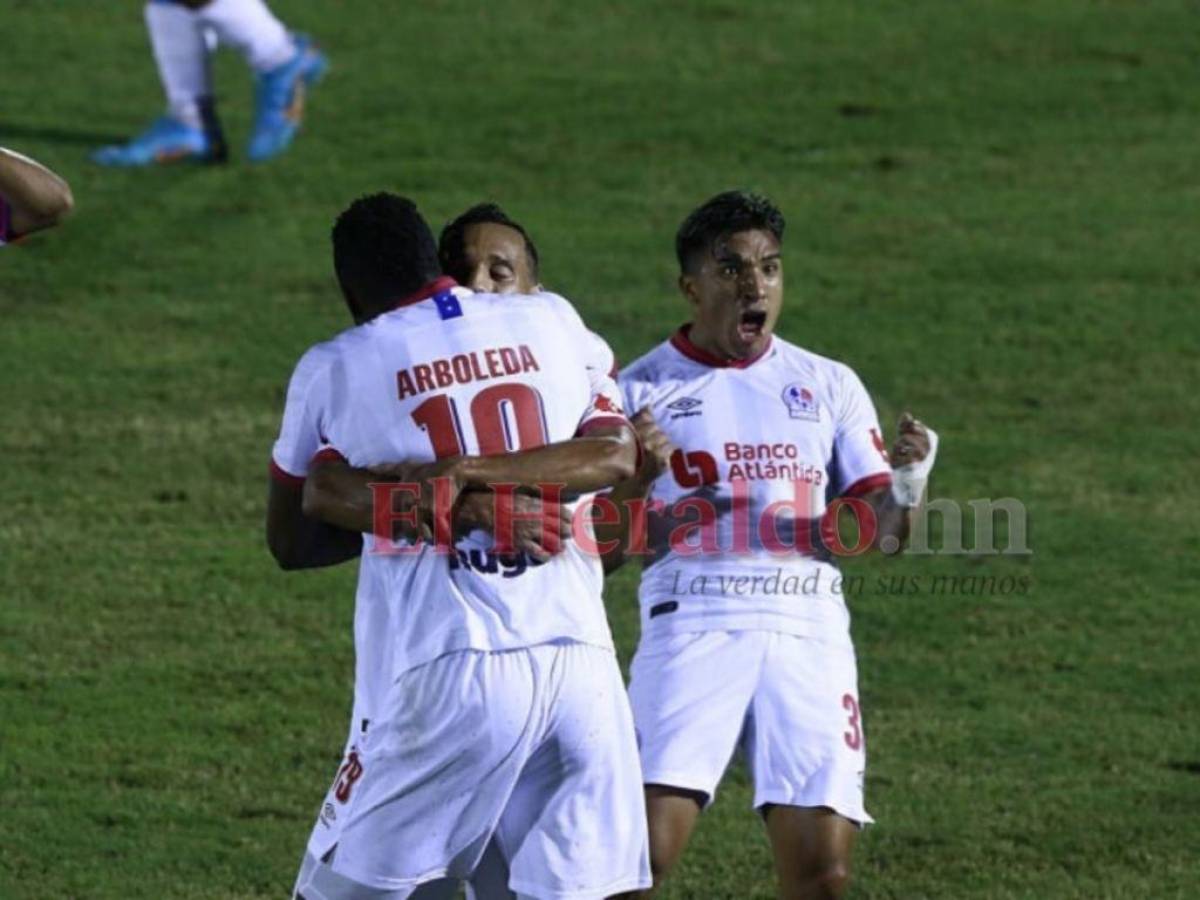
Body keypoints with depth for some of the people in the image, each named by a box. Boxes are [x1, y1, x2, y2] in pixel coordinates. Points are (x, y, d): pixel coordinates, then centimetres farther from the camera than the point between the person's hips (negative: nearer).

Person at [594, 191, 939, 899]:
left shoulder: (829, 386, 14)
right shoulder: (640, 391, 7)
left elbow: (884, 534, 12)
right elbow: (601, 554, 4)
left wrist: (905, 487, -10)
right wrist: (633, 480, -16)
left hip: (809, 635, 3)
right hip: (692, 632, -2)